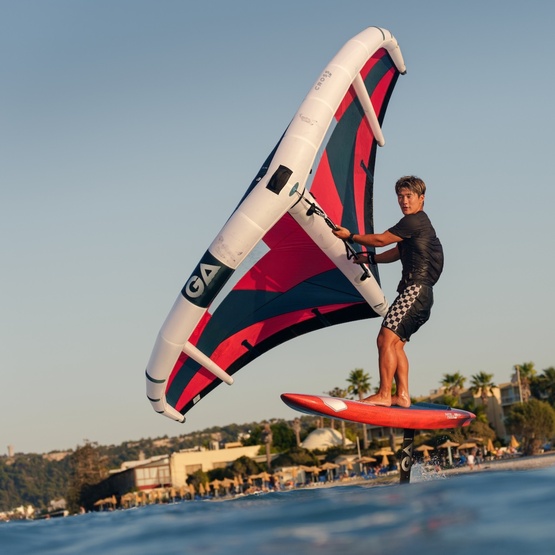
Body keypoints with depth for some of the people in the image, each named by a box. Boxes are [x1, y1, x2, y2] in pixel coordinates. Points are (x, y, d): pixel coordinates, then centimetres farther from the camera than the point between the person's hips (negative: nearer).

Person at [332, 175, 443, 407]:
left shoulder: (415, 221, -8)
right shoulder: (417, 224, 24)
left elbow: (381, 239, -6)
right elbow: (397, 253, 30)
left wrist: (350, 236, 5)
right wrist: (370, 258, 20)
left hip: (415, 288, -11)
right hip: (419, 293, 11)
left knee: (386, 339, -16)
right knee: (396, 343, 8)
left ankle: (384, 395, -18)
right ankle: (402, 395, 3)